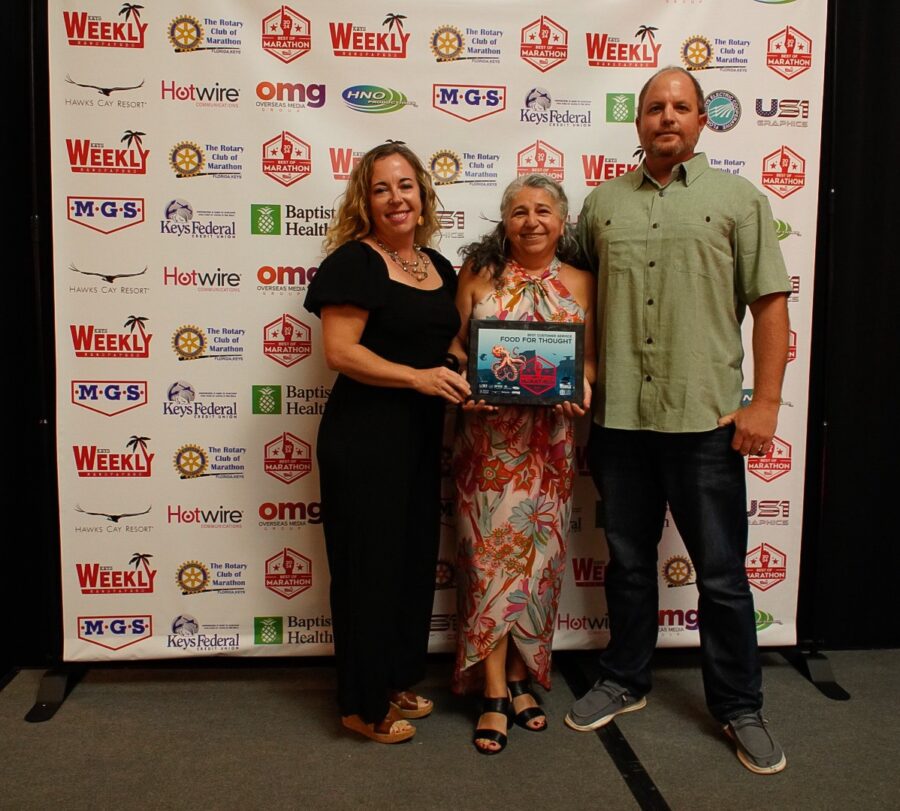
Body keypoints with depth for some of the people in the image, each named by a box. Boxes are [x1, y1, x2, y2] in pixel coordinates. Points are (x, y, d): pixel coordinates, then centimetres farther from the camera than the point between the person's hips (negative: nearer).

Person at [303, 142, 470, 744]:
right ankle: (364, 705, 18)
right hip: (364, 437, -8)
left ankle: (397, 680, 34)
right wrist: (417, 377, -25)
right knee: (369, 565, 2)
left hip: (422, 436, 8)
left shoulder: (439, 267, 13)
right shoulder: (354, 262, -10)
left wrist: (465, 380, 3)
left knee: (416, 559, 16)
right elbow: (340, 351, -18)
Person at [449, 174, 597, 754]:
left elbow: (592, 356, 8)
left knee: (538, 554, 7)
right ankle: (495, 692, 7)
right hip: (489, 436, -1)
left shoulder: (579, 282, 8)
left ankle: (521, 675, 24)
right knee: (492, 553, -3)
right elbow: (453, 345, 3)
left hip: (551, 440, 2)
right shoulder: (478, 273, 5)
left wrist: (582, 385, -12)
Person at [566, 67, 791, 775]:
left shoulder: (737, 199, 3)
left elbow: (771, 303, -1)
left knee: (722, 573, 7)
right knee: (628, 562, 16)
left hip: (705, 420, -2)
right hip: (618, 418, 3)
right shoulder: (602, 204, 11)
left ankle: (740, 706, 25)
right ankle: (625, 682, 34)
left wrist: (765, 401, -8)